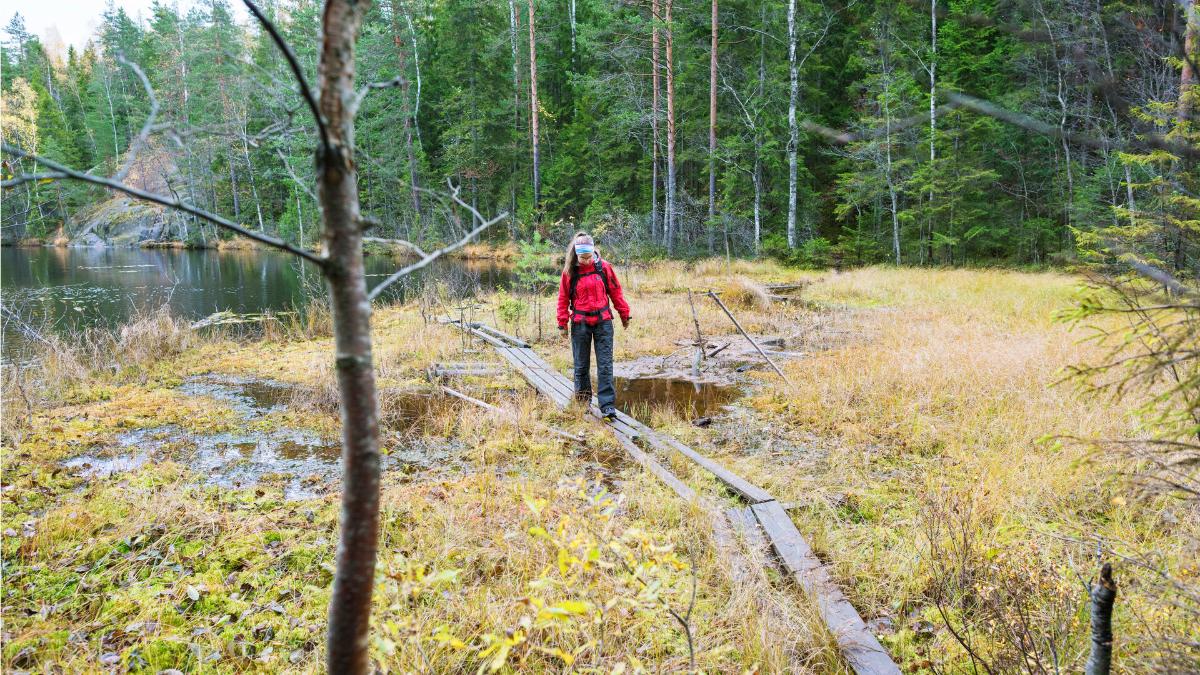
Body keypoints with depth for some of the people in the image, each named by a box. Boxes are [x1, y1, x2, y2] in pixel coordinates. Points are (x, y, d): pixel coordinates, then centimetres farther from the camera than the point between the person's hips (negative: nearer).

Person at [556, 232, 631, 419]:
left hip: (603, 321, 0)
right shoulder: (569, 271, -1)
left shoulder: (604, 267, -1)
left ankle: (607, 405, -3)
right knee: (581, 365, 10)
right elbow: (563, 298, 5)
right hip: (580, 324, 1)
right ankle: (583, 400, 26)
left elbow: (615, 291, 8)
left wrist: (624, 314, 12)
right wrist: (563, 323, 4)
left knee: (605, 365, -4)